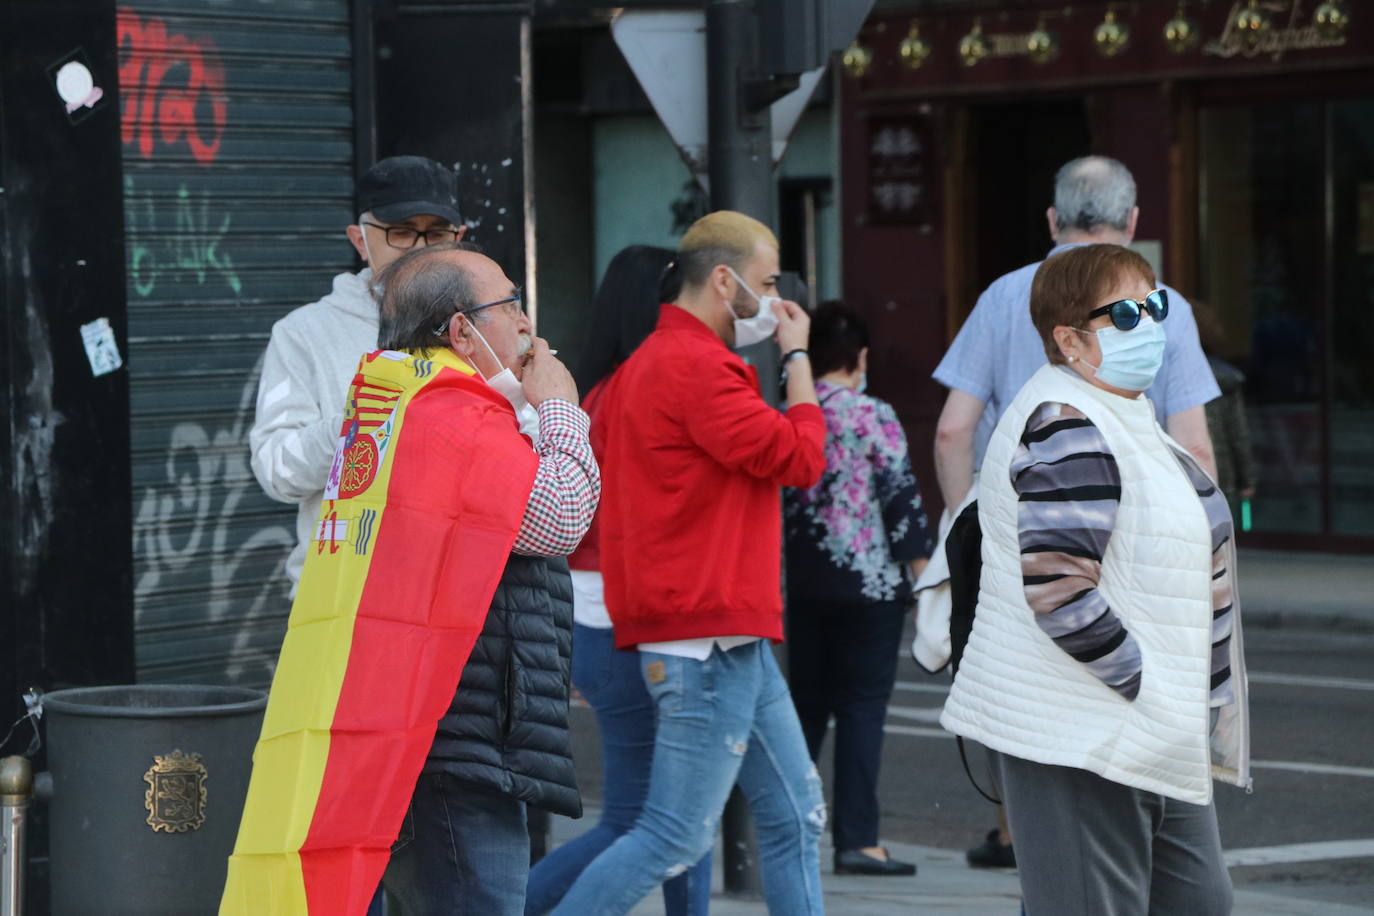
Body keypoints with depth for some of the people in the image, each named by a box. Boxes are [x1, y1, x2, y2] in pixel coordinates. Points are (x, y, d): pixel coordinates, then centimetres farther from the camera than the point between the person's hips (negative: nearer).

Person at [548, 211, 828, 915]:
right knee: (677, 837, -8)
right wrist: (797, 355, -2)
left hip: (734, 642, 11)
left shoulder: (646, 363, 18)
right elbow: (799, 458, -14)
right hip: (709, 639, -11)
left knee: (796, 816, 12)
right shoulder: (695, 365, -15)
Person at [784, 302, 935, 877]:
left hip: (803, 585, 5)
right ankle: (856, 840, -5)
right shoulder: (873, 417, -9)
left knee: (808, 701, 16)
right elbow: (901, 497, -10)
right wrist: (924, 574, -4)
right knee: (862, 706, -2)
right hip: (869, 585, -5)